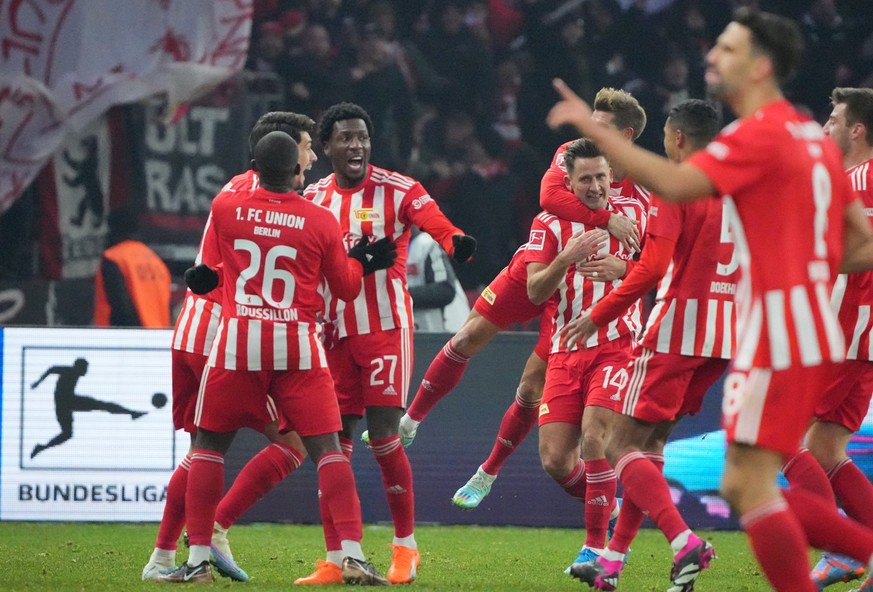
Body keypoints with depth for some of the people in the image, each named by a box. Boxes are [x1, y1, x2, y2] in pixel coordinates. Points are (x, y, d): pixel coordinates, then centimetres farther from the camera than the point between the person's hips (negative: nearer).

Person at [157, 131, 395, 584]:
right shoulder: (321, 221, -1)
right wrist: (359, 261, 31)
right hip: (298, 343, 0)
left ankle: (198, 560, 7)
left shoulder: (224, 206, 1)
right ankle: (352, 555, -7)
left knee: (209, 444, 12)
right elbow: (346, 288, 12)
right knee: (327, 446, 2)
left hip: (237, 340, 0)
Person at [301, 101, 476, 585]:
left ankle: (405, 546, 7)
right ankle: (334, 560, 7)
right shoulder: (314, 199, 8)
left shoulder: (397, 190, -5)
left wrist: (458, 243, -42)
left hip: (386, 327, -4)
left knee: (383, 437, -9)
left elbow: (438, 224, -22)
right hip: (335, 332, 4)